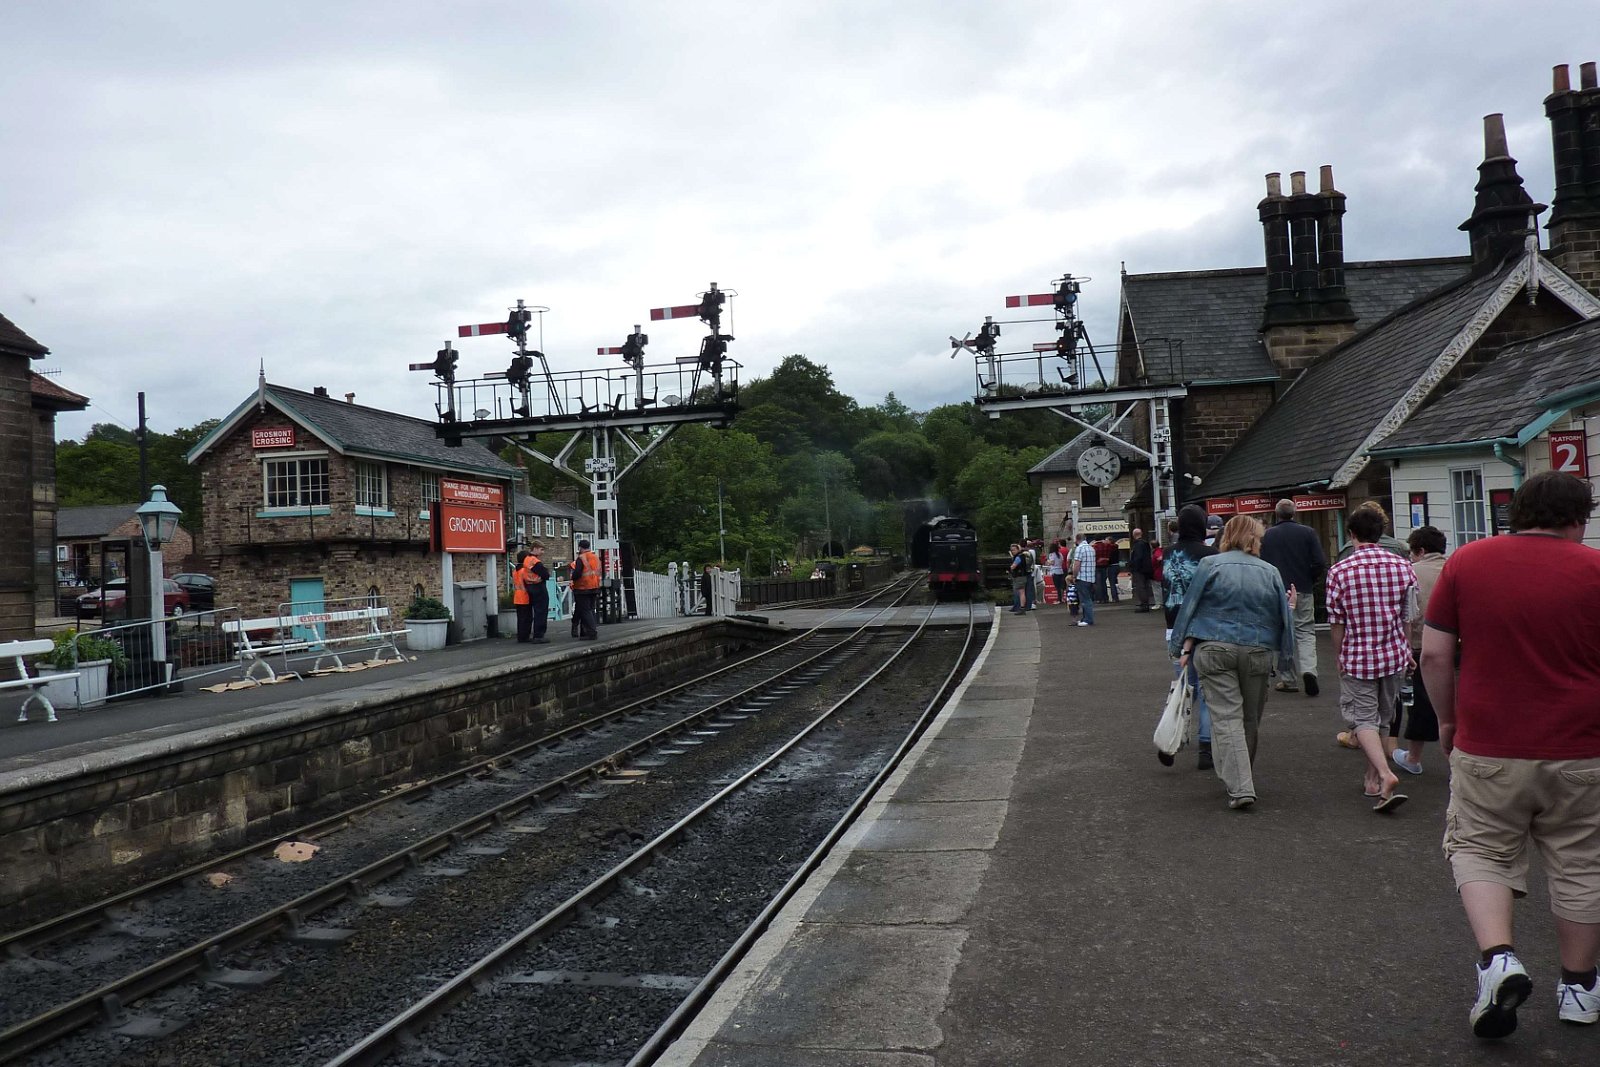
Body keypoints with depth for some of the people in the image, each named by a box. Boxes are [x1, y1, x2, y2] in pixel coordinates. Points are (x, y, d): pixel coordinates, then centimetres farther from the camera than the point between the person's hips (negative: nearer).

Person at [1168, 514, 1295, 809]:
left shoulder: (1210, 564, 0)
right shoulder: (1270, 572, 6)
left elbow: (1191, 608, -2)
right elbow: (1281, 617, 9)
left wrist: (1185, 649, 0)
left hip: (1215, 650, -2)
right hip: (1258, 651, 2)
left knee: (1226, 717, -4)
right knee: (1250, 718, 17)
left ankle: (1240, 787, -14)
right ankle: (1242, 778, 32)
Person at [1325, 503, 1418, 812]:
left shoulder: (1339, 571, -11)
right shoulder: (1402, 566, -2)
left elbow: (1337, 623, -6)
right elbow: (1408, 617, 4)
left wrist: (1338, 659, 8)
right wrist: (1407, 650, 18)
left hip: (1357, 657, -3)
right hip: (1394, 654, 4)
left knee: (1363, 719, 2)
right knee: (1383, 717, 17)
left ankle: (1386, 775, -19)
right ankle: (1372, 778, 28)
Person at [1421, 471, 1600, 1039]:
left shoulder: (1466, 561, -1)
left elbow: (1434, 654, -2)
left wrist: (1447, 718, 11)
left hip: (1487, 746, 0)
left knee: (1479, 849, 13)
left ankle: (1497, 956, -9)